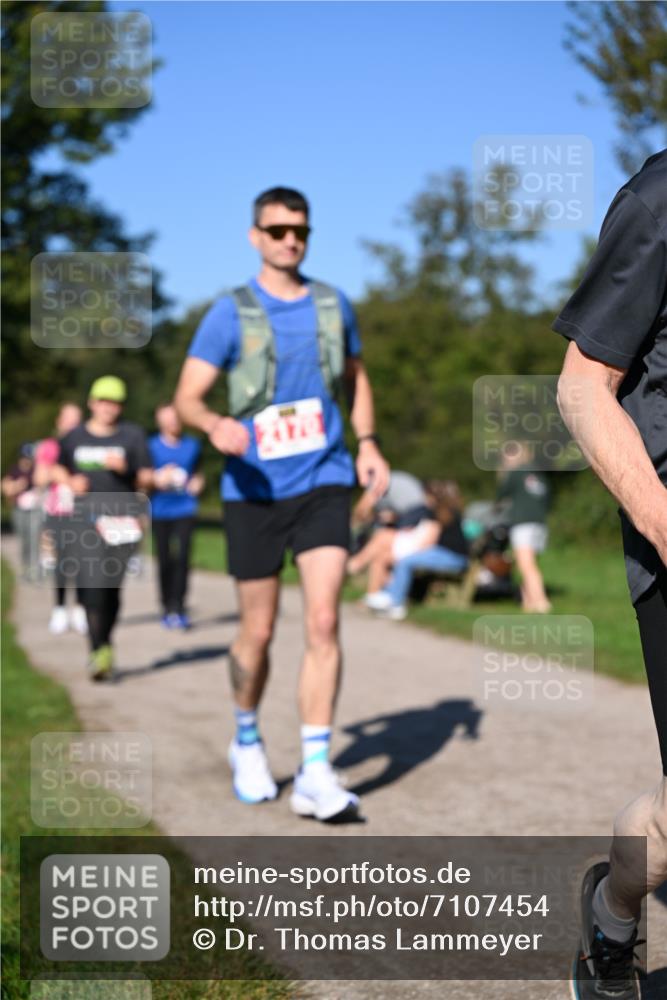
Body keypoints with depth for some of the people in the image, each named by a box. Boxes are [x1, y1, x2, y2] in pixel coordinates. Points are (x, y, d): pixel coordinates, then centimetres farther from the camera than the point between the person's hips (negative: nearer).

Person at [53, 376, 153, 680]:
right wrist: (70, 481, 2)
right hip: (85, 516, 1)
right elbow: (58, 469, 23)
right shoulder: (75, 436, 10)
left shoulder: (133, 435, 5)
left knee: (110, 585, 0)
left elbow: (147, 479, 6)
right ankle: (100, 650, -7)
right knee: (91, 586, -10)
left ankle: (103, 644, 23)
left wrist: (125, 469, -13)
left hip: (121, 514, -1)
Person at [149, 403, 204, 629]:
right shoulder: (152, 446, 3)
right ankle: (167, 609, 14)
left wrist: (197, 483, 3)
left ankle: (178, 608, -9)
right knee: (165, 560, 2)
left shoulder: (192, 445, 10)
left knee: (182, 558, -11)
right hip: (160, 511, -1)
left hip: (184, 510, 1)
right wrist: (157, 479, -13)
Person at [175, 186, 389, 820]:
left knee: (323, 622, -12)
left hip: (323, 483, 2)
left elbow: (356, 379, 22)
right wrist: (215, 425, -29)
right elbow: (187, 397, -7)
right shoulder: (231, 314, -3)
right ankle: (246, 742, 33)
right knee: (258, 631, 7)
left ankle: (315, 774, -10)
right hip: (254, 489, -1)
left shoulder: (333, 305, 7)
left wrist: (367, 443, 7)